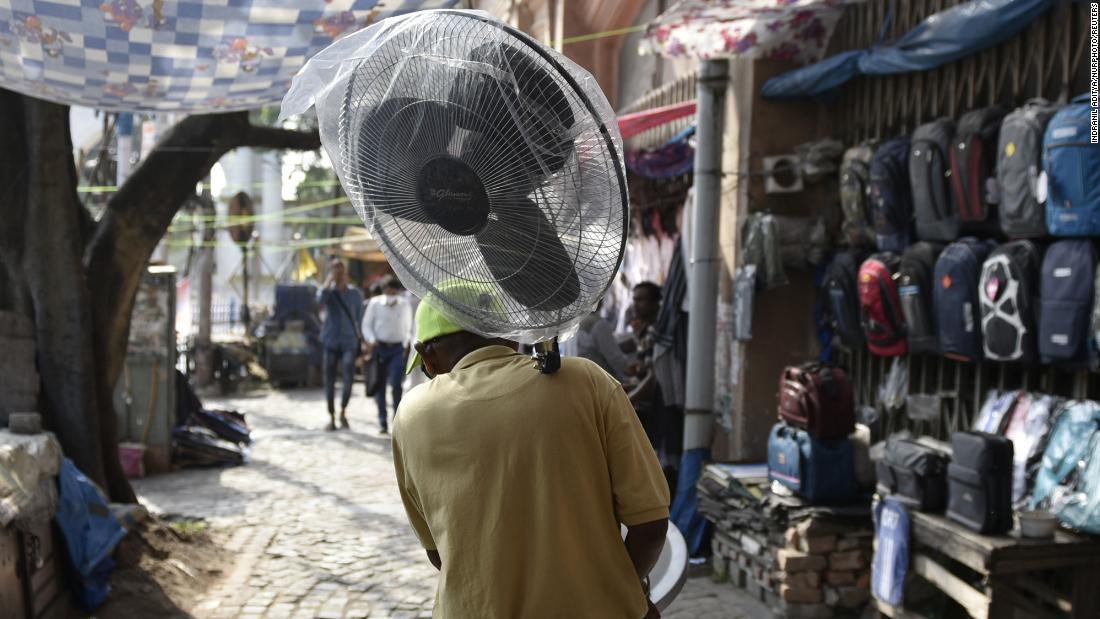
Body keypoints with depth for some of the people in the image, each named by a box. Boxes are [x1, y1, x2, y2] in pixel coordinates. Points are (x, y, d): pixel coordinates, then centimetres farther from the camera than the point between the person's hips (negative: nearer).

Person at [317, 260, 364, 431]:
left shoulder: (356, 294, 6)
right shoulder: (329, 291, 3)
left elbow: (360, 318, 9)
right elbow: (320, 299, -22)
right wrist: (330, 279, -15)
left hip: (349, 342, -1)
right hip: (330, 342, 1)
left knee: (349, 378, -17)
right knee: (329, 382, 4)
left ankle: (343, 412, 2)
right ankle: (331, 417, 17)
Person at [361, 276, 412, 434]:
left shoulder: (404, 305, 8)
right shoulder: (374, 303, 2)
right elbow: (366, 325, 5)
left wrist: (407, 344, 11)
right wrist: (372, 341, -10)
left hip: (398, 348, 0)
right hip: (380, 347, 0)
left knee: (396, 384, -13)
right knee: (379, 385, 2)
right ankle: (382, 422, 10)